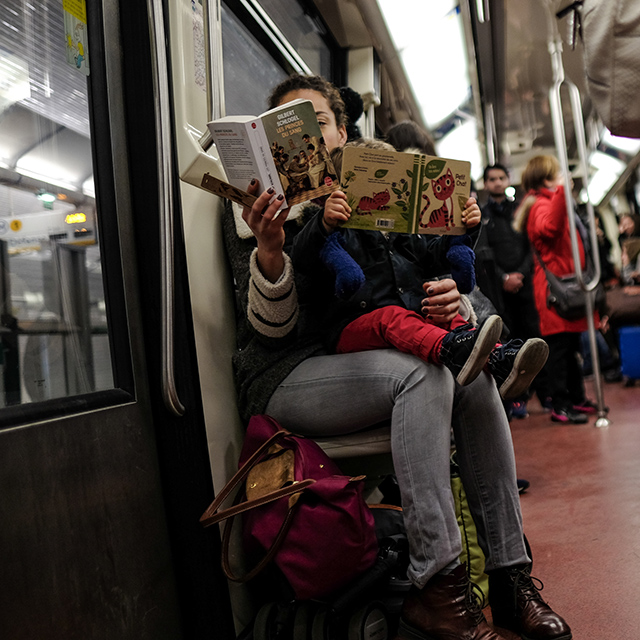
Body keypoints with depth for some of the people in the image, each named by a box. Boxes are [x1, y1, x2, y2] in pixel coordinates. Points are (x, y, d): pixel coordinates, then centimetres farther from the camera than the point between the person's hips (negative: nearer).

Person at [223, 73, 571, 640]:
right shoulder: (258, 209, 1)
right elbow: (269, 329, -9)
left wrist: (446, 301, -10)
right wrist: (269, 251, -27)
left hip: (363, 362, 5)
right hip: (285, 376, -5)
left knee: (474, 377, -21)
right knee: (423, 374, -30)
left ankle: (511, 575, -13)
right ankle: (434, 589, -26)